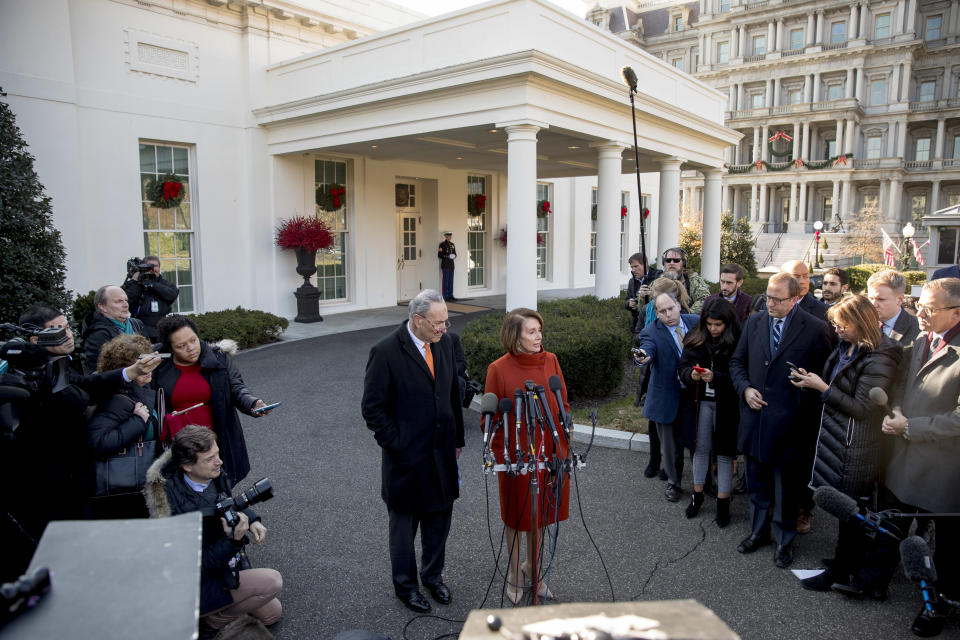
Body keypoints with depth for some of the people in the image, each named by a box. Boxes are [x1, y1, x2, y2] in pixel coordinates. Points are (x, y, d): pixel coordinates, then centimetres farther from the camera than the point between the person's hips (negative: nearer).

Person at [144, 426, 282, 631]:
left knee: (273, 613, 14)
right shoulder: (180, 510, -34)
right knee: (272, 581, -20)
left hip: (222, 563, 8)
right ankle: (213, 618, 1)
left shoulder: (214, 476, -12)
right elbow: (199, 567, -25)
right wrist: (233, 540, -37)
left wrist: (252, 520, -6)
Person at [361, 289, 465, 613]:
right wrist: (396, 445, -14)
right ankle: (405, 584, 35)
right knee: (404, 522, 14)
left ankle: (433, 574, 42)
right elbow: (373, 408, -13)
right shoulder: (386, 352, -18)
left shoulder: (444, 343, 0)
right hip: (407, 456, -5)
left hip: (442, 453, 5)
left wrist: (457, 438, 11)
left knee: (439, 516, 19)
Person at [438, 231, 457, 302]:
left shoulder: (452, 244, 15)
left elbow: (454, 253, 20)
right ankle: (446, 297, -2)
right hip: (445, 265, -7)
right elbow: (439, 255, -8)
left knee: (451, 281, 8)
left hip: (451, 265, 7)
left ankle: (450, 296, 13)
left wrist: (454, 256, -3)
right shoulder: (442, 244, -5)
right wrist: (447, 256, -20)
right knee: (445, 281, -5)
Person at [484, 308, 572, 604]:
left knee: (542, 513, 19)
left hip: (549, 454, 3)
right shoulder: (499, 369, -13)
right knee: (517, 515, 14)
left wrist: (562, 447, 0)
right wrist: (501, 457, -11)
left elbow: (563, 407, 4)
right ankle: (514, 572, 36)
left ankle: (532, 566, 42)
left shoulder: (550, 361, -3)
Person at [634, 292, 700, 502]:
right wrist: (643, 357, -57)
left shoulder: (696, 322, -2)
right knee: (670, 444, 12)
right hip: (668, 400, -3)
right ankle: (673, 482, 34)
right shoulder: (651, 332, -15)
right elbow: (647, 348, -34)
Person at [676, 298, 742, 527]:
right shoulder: (695, 339, 1)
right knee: (700, 448, 14)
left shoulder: (738, 342, -12)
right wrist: (691, 374, -18)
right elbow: (683, 366, 3)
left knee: (724, 452, 7)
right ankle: (697, 495, 30)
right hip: (700, 402, 3)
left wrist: (715, 377, -26)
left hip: (726, 404, -3)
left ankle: (723, 502, 19)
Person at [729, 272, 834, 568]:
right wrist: (745, 388, -5)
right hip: (754, 419, 4)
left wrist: (804, 409, -10)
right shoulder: (754, 322, 4)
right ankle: (758, 531, 37)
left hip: (789, 424, -4)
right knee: (757, 485, 19)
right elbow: (737, 361, 12)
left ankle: (784, 541, 30)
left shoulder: (816, 330, -10)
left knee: (786, 490, 11)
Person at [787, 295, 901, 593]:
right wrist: (813, 381, 2)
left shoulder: (878, 360, -20)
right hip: (837, 440, 9)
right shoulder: (846, 349, 7)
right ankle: (851, 562, 35)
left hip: (855, 449, -9)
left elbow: (862, 408, -20)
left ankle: (841, 571, 19)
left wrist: (822, 387, -20)